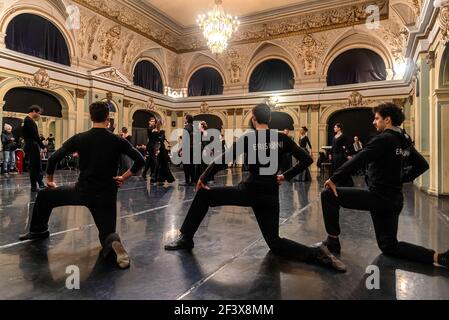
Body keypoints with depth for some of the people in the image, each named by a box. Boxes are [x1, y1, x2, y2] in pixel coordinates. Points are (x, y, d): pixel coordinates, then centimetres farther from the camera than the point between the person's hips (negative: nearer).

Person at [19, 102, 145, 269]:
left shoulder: (79, 138, -4)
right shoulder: (118, 141, -4)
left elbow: (53, 158, -5)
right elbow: (140, 161, -10)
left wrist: (50, 180, 13)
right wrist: (125, 177, 2)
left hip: (83, 190, 0)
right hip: (107, 195, 0)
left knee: (44, 195, 26)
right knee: (107, 233, 10)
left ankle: (38, 230, 40)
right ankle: (113, 242, -25)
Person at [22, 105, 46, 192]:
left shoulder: (27, 120, 17)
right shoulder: (30, 121, -15)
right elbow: (35, 135, -20)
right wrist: (43, 146, -16)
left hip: (31, 147, 10)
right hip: (33, 147, -10)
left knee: (37, 166, 12)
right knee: (34, 167, -3)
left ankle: (40, 183, 17)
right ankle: (34, 186, 4)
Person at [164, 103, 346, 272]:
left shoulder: (248, 138, -4)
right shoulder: (282, 138, 6)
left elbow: (222, 159, -7)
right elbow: (307, 160, 7)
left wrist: (203, 178, 5)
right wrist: (286, 176, 13)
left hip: (250, 191, -4)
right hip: (270, 196, 5)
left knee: (203, 194, 12)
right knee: (274, 242, 18)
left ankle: (186, 238, 15)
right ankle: (317, 254, -2)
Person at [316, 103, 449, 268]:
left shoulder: (383, 139, -15)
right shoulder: (405, 141, 12)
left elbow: (358, 160, -23)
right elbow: (422, 165, 21)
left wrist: (334, 178, -19)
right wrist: (402, 178, 15)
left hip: (378, 196, -9)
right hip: (394, 199, 9)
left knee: (328, 195, -4)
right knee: (389, 246, 20)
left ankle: (333, 242, 1)